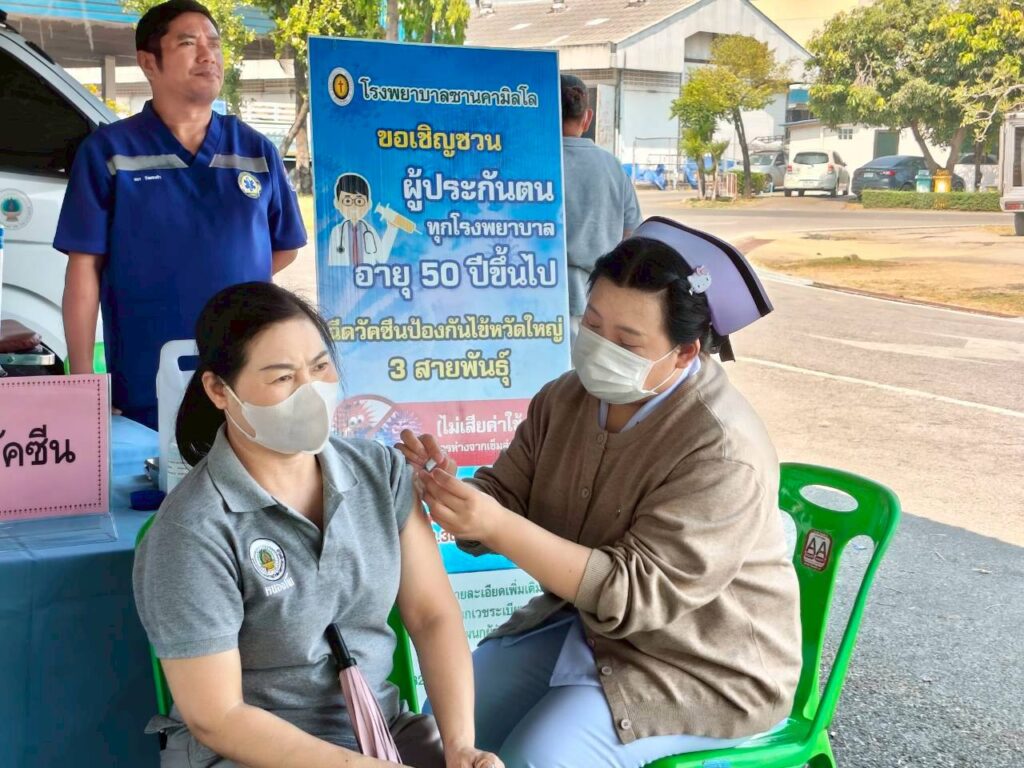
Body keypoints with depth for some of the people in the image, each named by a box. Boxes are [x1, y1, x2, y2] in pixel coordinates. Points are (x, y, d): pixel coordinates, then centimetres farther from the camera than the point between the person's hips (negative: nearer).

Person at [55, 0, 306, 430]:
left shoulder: (257, 151, 8)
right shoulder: (108, 152, -1)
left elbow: (286, 246, 17)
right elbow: (85, 267, -3)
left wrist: (229, 285, 4)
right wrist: (82, 381, -7)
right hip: (148, 389, -3)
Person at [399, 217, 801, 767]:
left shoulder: (722, 452, -28)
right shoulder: (567, 397, -4)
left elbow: (634, 592, -30)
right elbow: (507, 499, -2)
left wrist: (496, 527, -38)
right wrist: (449, 491, -26)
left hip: (700, 665, -7)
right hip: (586, 620, 7)